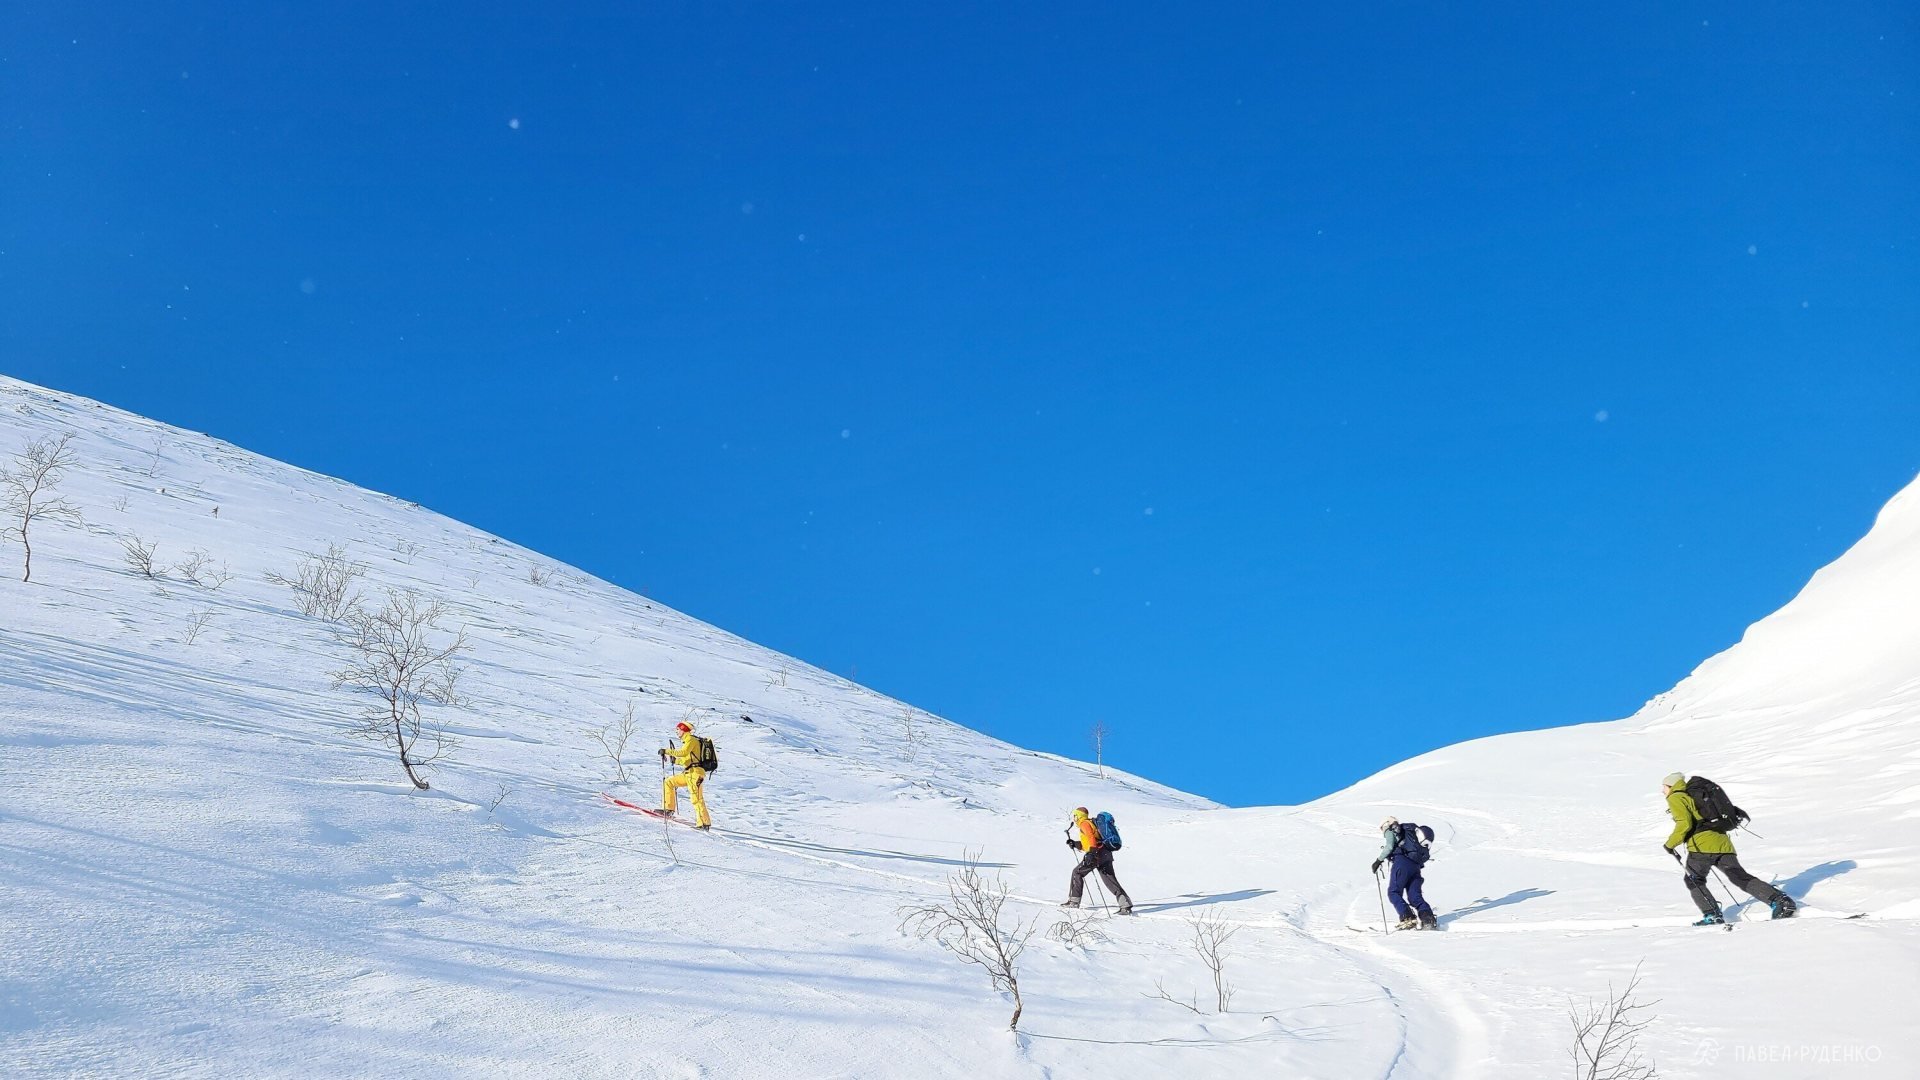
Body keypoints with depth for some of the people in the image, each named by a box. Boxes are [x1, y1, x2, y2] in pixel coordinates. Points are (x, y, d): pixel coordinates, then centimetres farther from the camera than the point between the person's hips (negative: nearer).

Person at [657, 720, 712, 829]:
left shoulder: (691, 740, -7)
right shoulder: (688, 741, 23)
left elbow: (683, 752, -23)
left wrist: (667, 751, -18)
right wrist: (675, 760, 23)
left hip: (695, 772, -10)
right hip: (688, 773, 10)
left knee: (696, 799, -14)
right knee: (669, 782, 14)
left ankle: (704, 823, -15)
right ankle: (668, 809, 15)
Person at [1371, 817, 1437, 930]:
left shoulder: (1390, 831, 14)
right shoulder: (1407, 831, 34)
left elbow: (1389, 847, -5)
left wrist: (1378, 860, 2)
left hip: (1402, 862, -7)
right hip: (1416, 865, 7)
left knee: (1393, 892, -4)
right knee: (1415, 896, 4)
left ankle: (1408, 918, -21)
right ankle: (1428, 918, -16)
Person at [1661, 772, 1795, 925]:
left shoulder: (1675, 798, 2)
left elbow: (1684, 824, -13)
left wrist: (1670, 844, -4)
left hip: (1702, 847, -7)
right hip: (1723, 843, 7)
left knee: (1694, 881, 10)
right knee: (1741, 878, 3)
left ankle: (1712, 915, -3)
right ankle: (1779, 900, -11)